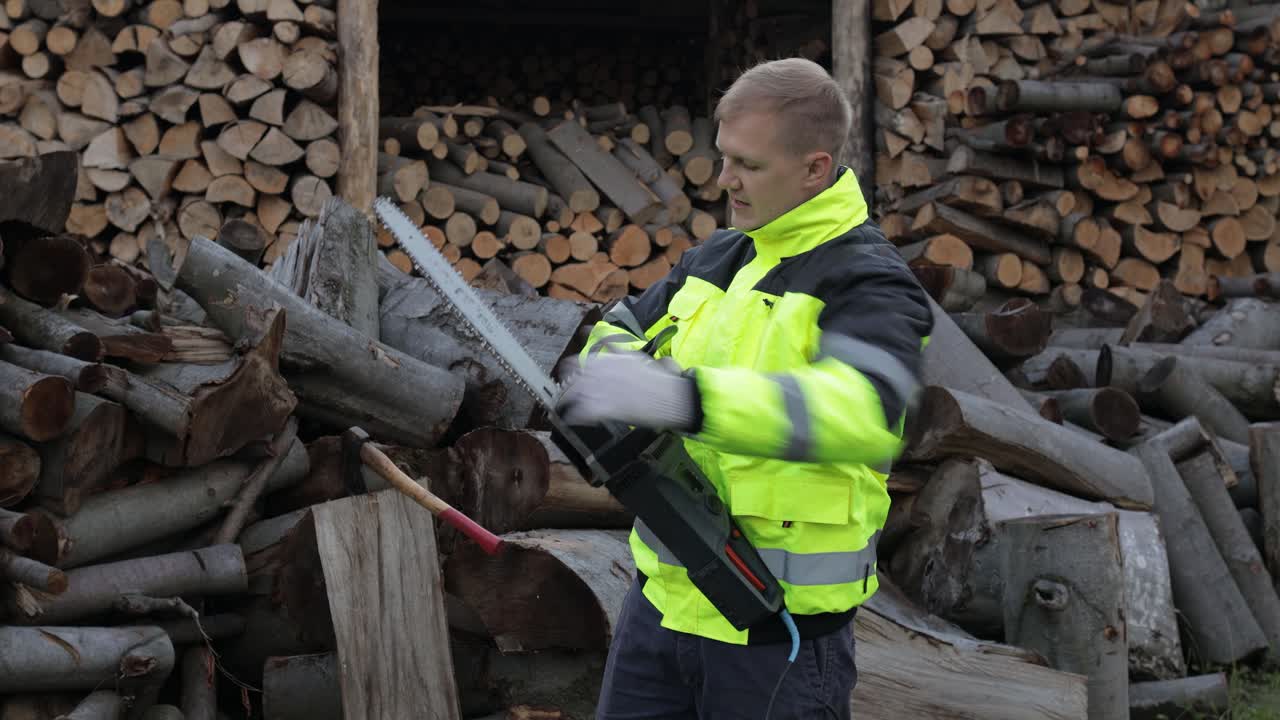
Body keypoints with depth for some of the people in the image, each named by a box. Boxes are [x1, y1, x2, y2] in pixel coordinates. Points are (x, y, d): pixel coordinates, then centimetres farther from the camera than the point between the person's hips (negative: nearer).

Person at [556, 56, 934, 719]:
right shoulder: (719, 258, 10)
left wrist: (683, 397, -46)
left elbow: (860, 411, -34)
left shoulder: (869, 284, -15)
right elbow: (616, 331, 22)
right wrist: (618, 376, -6)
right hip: (662, 597, 7)